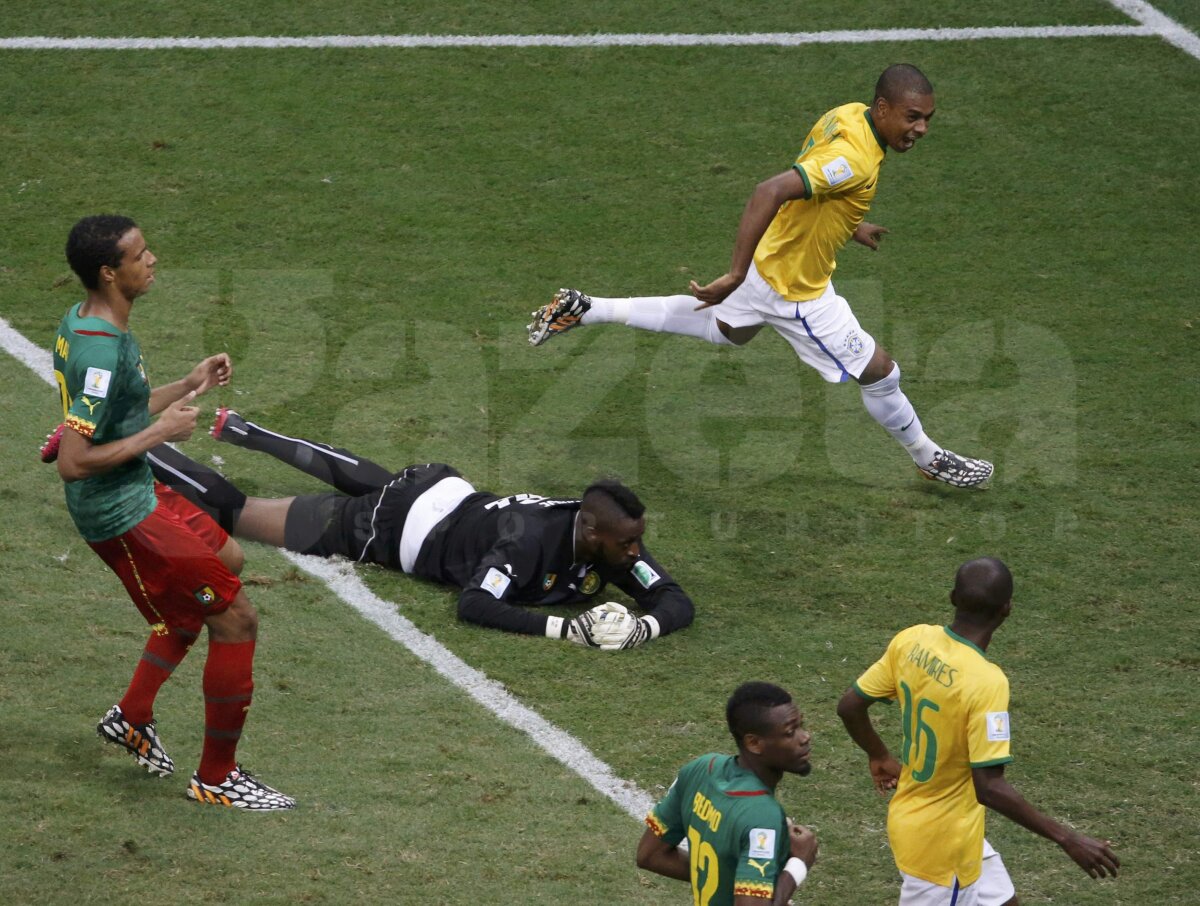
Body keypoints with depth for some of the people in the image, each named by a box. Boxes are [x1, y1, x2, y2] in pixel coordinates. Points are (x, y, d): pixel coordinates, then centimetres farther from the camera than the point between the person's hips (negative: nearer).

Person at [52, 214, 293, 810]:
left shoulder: (80, 324, 5)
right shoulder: (102, 353, -28)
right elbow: (73, 463, -30)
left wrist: (188, 388, 12)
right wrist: (159, 433, -23)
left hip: (135, 494, 11)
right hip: (123, 514, -11)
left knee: (224, 562, 29)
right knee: (236, 620, -4)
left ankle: (133, 715, 29)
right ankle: (216, 778, 9)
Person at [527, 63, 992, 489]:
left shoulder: (847, 114, -7)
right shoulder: (856, 159, -35)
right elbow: (770, 192, -45)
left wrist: (848, 225, 25)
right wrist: (736, 275, -44)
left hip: (767, 260, 9)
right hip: (795, 288, -9)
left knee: (726, 328, 37)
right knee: (880, 373, 7)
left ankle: (585, 310, 36)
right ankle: (930, 459, 32)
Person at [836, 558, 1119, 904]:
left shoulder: (911, 641, -7)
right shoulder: (985, 681, -28)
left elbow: (849, 706, 3)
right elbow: (989, 787, -29)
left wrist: (880, 756, 23)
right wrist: (1067, 839, -24)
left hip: (911, 820, 8)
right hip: (943, 842, -8)